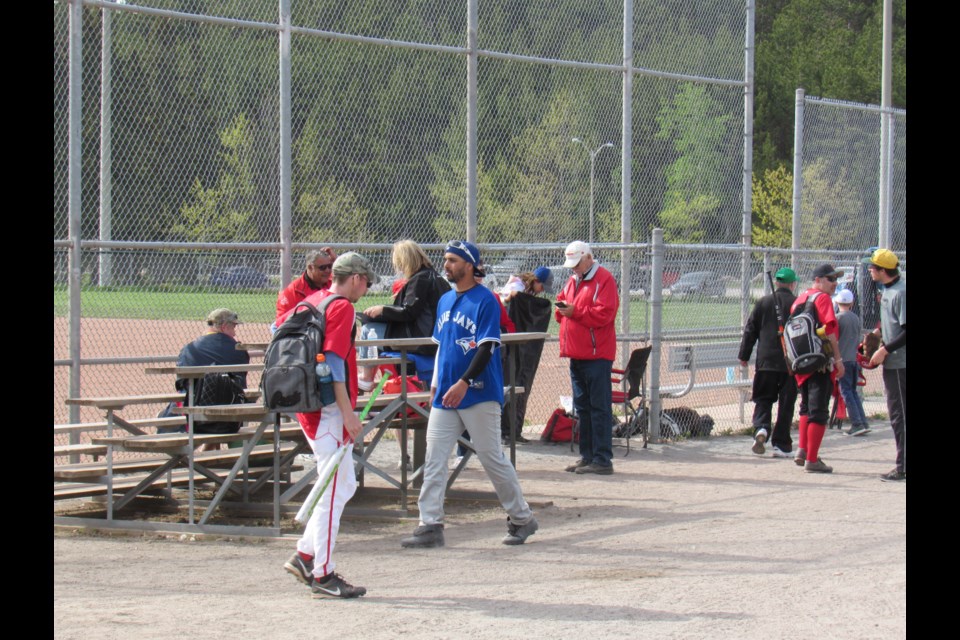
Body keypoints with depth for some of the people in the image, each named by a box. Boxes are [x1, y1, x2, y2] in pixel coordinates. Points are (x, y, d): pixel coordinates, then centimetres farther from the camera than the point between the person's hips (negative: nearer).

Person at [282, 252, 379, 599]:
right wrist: (348, 412, -21)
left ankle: (305, 555, 16)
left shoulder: (312, 301, 14)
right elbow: (334, 362, -19)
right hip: (328, 410, -10)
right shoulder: (342, 308, -12)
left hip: (307, 406, 10)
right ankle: (322, 574, -4)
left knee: (345, 484, 16)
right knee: (333, 490, -6)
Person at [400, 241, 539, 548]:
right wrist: (436, 382, 15)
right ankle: (430, 525, 1)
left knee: (491, 458, -1)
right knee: (434, 459, 0)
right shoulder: (445, 301, 14)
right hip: (445, 395, 7)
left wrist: (463, 382, -24)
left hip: (479, 393, -7)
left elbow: (487, 347, -16)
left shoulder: (485, 300, -9)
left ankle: (522, 519, 13)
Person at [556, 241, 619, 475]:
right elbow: (562, 302, 24)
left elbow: (604, 314, -17)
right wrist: (562, 308, 1)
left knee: (599, 407, -7)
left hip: (597, 355, -9)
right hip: (577, 355, 9)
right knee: (582, 407, 12)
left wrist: (575, 311, -20)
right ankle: (586, 456, 19)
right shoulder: (572, 281, 18)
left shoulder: (604, 279, -8)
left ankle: (602, 460, -8)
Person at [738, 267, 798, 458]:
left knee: (763, 399, 11)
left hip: (766, 361, 1)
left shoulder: (763, 302, 3)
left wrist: (744, 356, 14)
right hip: (790, 362, -1)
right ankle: (781, 444, 6)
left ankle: (761, 428, -16)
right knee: (786, 404, 6)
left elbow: (750, 331, 6)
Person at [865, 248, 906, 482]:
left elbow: (906, 331, -21)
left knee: (900, 415, -7)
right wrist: (879, 333, 11)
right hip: (891, 363, 10)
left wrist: (885, 349, -19)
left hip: (900, 364, -10)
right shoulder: (887, 290, 12)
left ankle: (903, 468, -5)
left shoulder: (901, 292, -18)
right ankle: (902, 465, 21)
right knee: (896, 414, 14)